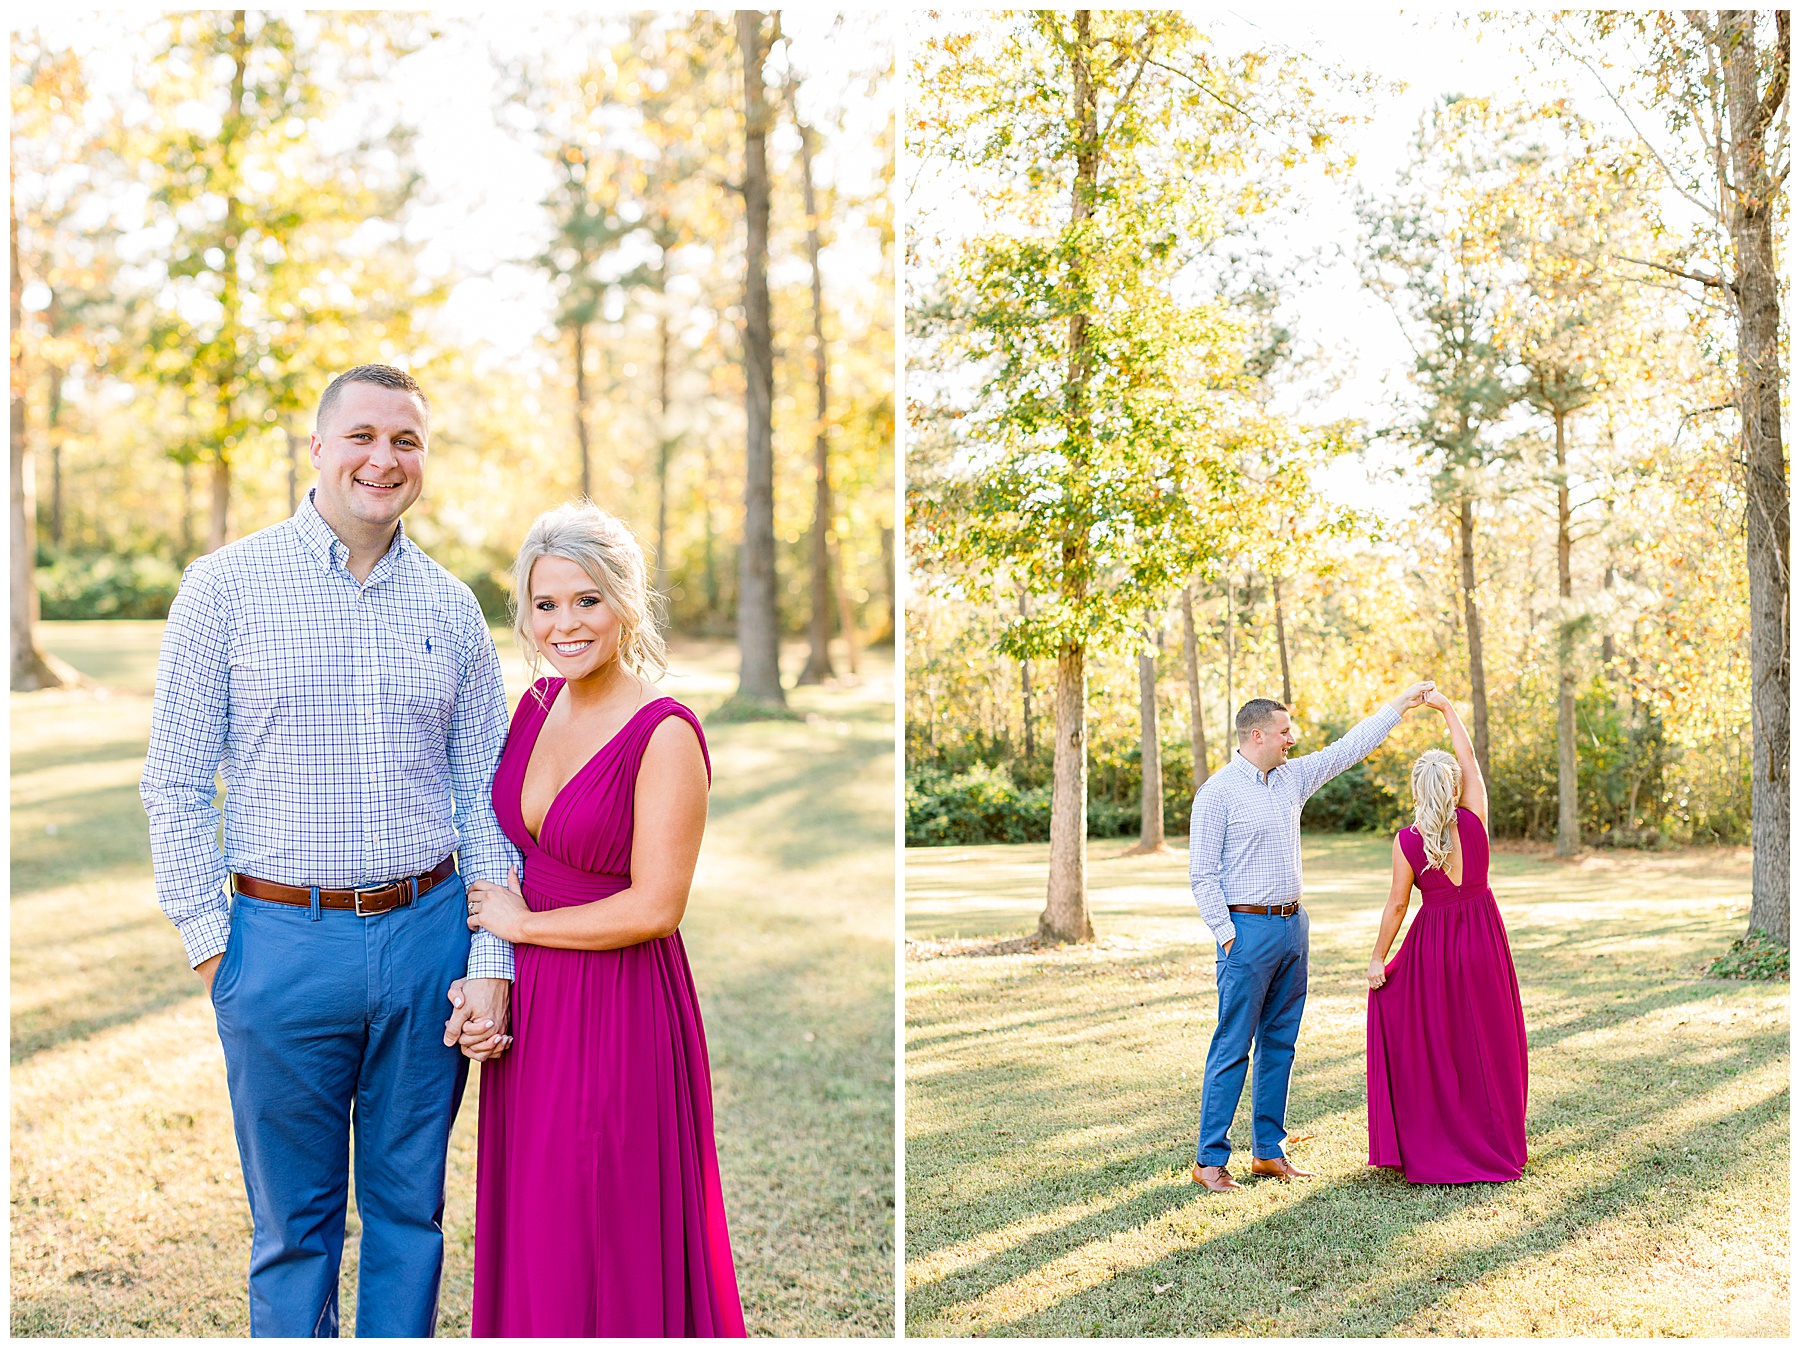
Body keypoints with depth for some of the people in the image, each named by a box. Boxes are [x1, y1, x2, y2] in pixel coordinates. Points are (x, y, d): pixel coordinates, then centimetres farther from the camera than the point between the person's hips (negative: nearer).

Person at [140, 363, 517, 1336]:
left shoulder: (451, 608, 7)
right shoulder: (226, 586, -2)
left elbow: (486, 799, 8)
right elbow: (173, 784, -1)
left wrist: (492, 964, 0)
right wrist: (211, 946, -6)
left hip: (428, 937, 3)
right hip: (284, 940, -2)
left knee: (410, 1208, 12)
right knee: (294, 1223, 9)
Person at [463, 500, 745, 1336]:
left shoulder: (664, 733, -17)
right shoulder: (537, 703, 5)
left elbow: (655, 907, -20)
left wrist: (520, 925, -10)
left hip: (614, 1011, -7)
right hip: (528, 1000, 7)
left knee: (598, 1231, 4)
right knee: (528, 1217, 16)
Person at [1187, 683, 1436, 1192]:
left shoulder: (1292, 778, 11)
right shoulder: (1218, 793, -10)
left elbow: (1348, 748, 19)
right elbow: (1201, 875, -11)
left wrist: (1400, 705, 19)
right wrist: (1227, 937, -15)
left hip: (1292, 926, 8)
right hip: (1248, 927, -7)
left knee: (1280, 1043, 10)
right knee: (1233, 1046, -6)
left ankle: (1269, 1150, 18)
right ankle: (1209, 1160, -1)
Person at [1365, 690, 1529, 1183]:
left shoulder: (1407, 841, -12)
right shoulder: (1474, 822, -10)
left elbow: (1397, 904, -8)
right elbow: (1470, 761, 2)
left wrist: (1377, 958, 1)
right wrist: (1448, 709, 12)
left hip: (1433, 944, -1)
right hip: (1483, 935, 2)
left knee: (1433, 1046, 8)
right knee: (1487, 1043, 11)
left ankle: (1435, 1150, 12)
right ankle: (1494, 1146, 18)